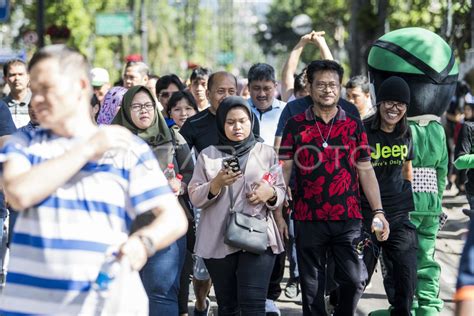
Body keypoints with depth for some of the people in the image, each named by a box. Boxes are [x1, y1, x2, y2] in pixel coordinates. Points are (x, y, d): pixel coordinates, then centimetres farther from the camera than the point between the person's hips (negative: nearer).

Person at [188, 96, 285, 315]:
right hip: (218, 240, 1)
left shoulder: (266, 153, 10)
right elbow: (195, 198, 2)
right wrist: (216, 184, -16)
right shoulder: (208, 155, 8)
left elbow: (281, 192, 11)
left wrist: (270, 193, -12)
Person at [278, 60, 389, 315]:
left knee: (354, 280, -3)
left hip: (348, 219, 1)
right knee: (312, 287, 6)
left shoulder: (354, 126, 7)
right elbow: (284, 170, 3)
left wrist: (378, 211, -3)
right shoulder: (295, 126, 3)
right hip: (308, 219, 0)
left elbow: (366, 171, 6)